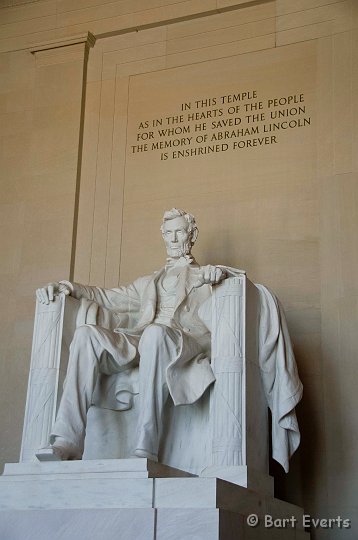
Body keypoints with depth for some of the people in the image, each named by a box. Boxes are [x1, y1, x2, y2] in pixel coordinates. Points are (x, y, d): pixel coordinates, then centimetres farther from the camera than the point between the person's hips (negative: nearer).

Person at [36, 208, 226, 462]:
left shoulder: (205, 275, 25)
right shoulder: (148, 282, 36)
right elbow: (109, 297, 28)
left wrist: (219, 272, -14)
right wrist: (70, 287, 11)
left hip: (182, 342, -4)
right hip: (138, 341, 4)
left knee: (155, 333, -41)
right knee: (86, 333, -26)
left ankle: (146, 448, -44)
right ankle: (67, 441, -36)